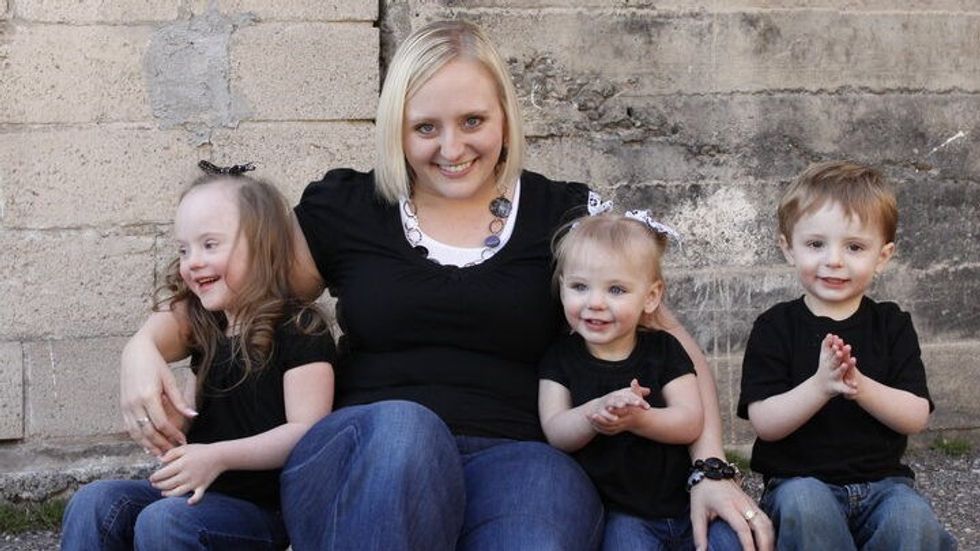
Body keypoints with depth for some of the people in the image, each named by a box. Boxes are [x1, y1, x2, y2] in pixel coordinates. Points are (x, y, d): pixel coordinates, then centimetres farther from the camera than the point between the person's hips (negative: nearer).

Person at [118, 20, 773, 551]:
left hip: (516, 458, -1)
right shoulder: (346, 209, 13)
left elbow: (669, 337, 12)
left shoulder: (566, 215, 11)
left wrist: (711, 468, -3)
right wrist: (145, 345, -2)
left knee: (546, 485, -38)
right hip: (365, 457, 1)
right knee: (403, 424, -37)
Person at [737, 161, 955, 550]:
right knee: (804, 504, -36)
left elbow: (917, 417, -3)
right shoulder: (775, 327, 1)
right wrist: (820, 386, -26)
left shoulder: (892, 325, 7)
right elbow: (764, 423, -9)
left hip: (882, 481, 2)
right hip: (798, 482, -2)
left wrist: (860, 386, -22)